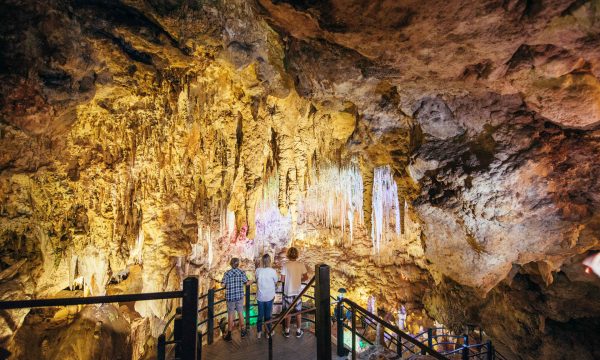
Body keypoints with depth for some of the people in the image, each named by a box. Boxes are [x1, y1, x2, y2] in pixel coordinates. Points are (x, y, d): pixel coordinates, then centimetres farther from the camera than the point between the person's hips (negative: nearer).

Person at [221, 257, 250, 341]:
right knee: (240, 312, 16)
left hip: (230, 296, -1)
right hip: (239, 296, 2)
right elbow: (247, 283, -3)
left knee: (231, 314, 8)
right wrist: (251, 281, 18)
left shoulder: (227, 273, -9)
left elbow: (223, 284, -12)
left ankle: (229, 334, 14)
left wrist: (228, 284, 9)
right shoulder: (241, 272, -5)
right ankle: (243, 330, 29)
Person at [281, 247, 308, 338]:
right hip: (298, 292, 1)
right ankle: (298, 331, 23)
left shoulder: (285, 265, -14)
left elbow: (282, 280, -12)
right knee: (298, 312, 14)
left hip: (288, 292, -1)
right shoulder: (301, 265, -8)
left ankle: (287, 331, 23)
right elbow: (306, 277, -2)